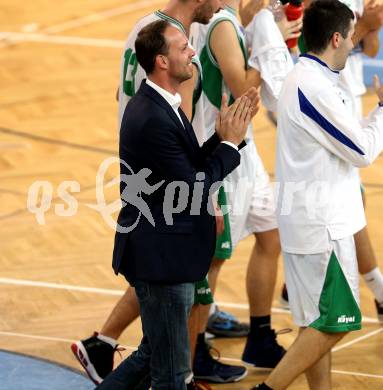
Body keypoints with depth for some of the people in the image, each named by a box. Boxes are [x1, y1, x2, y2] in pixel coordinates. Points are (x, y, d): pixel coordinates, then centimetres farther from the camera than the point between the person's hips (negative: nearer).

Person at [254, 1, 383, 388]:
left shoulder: (302, 78, 12)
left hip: (311, 219, 10)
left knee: (317, 322, 13)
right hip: (321, 223, -10)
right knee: (333, 322, -5)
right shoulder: (316, 86, -20)